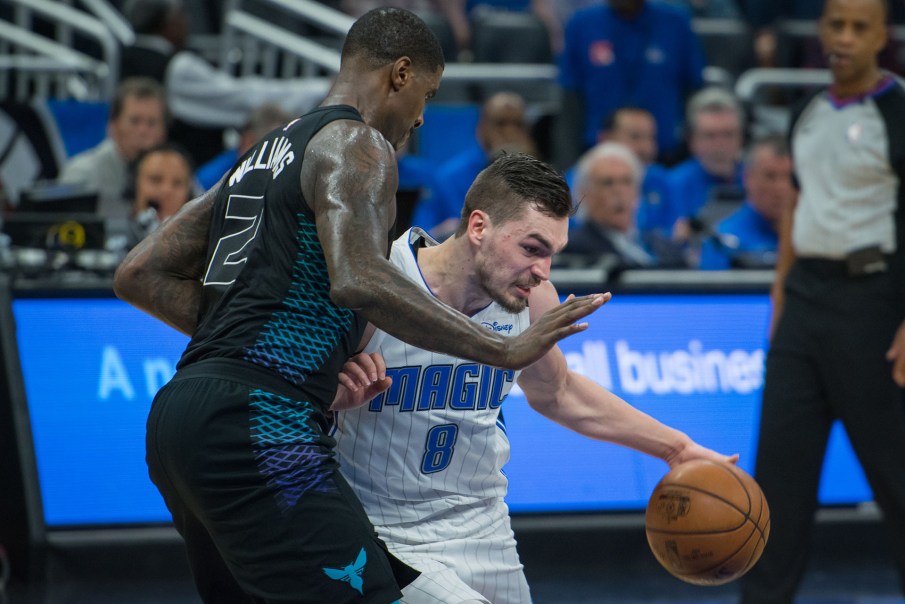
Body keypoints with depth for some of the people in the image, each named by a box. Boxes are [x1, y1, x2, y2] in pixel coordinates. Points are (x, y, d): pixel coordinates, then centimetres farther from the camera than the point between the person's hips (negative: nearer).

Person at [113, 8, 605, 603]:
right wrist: (502, 349, -17)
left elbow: (139, 276, 23)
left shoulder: (260, 157, 24)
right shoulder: (357, 145, -3)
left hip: (175, 419, 10)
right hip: (256, 419, -10)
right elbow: (359, 281, -22)